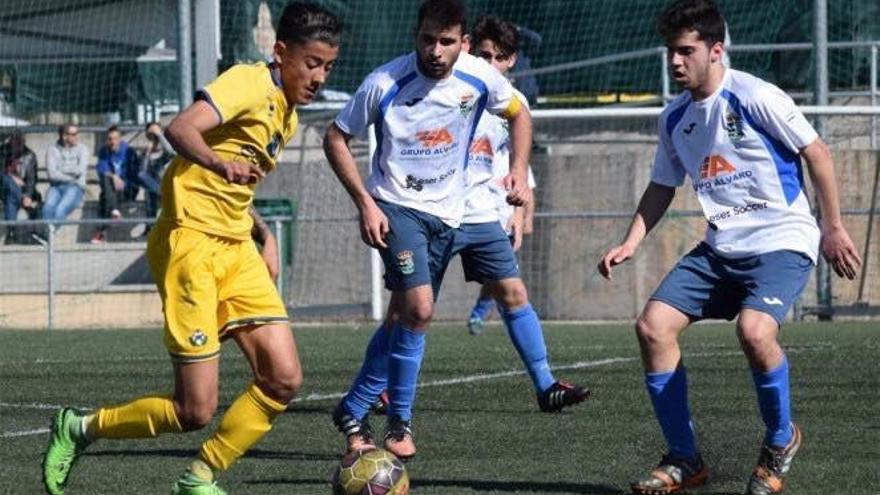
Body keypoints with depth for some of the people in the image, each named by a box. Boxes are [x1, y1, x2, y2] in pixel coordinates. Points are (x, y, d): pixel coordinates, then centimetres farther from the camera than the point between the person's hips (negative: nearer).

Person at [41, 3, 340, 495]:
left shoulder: (287, 116, 14)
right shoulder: (250, 84, -13)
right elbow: (180, 128, -32)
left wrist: (264, 231, 18)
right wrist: (219, 162, -50)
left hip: (237, 249, 9)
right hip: (191, 241, -9)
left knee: (284, 379, -5)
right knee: (196, 411, -9)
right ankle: (79, 430, 12)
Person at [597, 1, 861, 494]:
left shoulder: (756, 97, -13)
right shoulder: (675, 118, 8)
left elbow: (817, 152, -8)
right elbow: (662, 187, 21)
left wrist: (834, 227, -8)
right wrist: (630, 242, 7)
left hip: (781, 241, -7)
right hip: (720, 249, 7)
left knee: (754, 329, -32)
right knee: (653, 325, -9)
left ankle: (781, 440, -3)